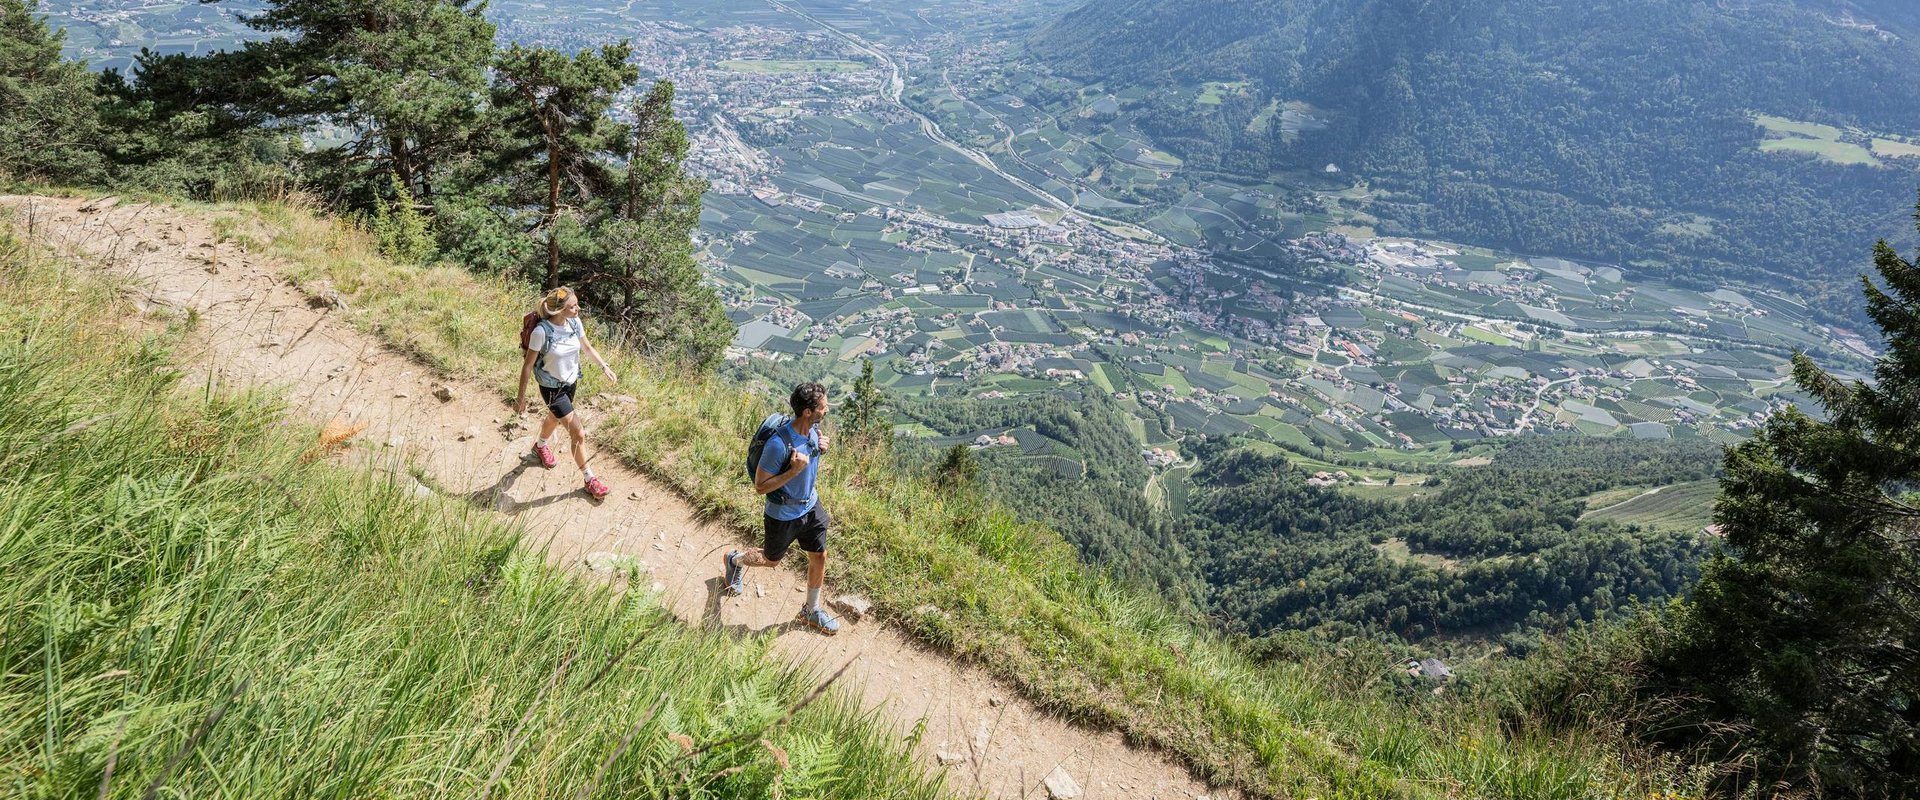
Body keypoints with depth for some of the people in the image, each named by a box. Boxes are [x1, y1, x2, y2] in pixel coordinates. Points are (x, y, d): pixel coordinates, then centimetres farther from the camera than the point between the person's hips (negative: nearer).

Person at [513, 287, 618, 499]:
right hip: (552, 388, -6)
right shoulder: (541, 331, -30)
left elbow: (587, 348, 6)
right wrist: (521, 397, -16)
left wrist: (605, 367, -2)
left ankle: (541, 445, 64)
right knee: (578, 435, -5)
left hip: (571, 382, 6)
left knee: (555, 418, 33)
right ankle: (590, 479, 10)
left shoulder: (574, 323, -13)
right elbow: (527, 365, -21)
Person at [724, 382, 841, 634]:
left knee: (819, 558, 12)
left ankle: (812, 611, 33)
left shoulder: (814, 430, -11)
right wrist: (793, 471, -35)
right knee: (771, 560, 19)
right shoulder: (779, 444, -35)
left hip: (810, 507, 6)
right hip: (783, 515, -6)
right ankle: (735, 560, 51)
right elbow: (760, 487, -25)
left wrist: (821, 447, -9)